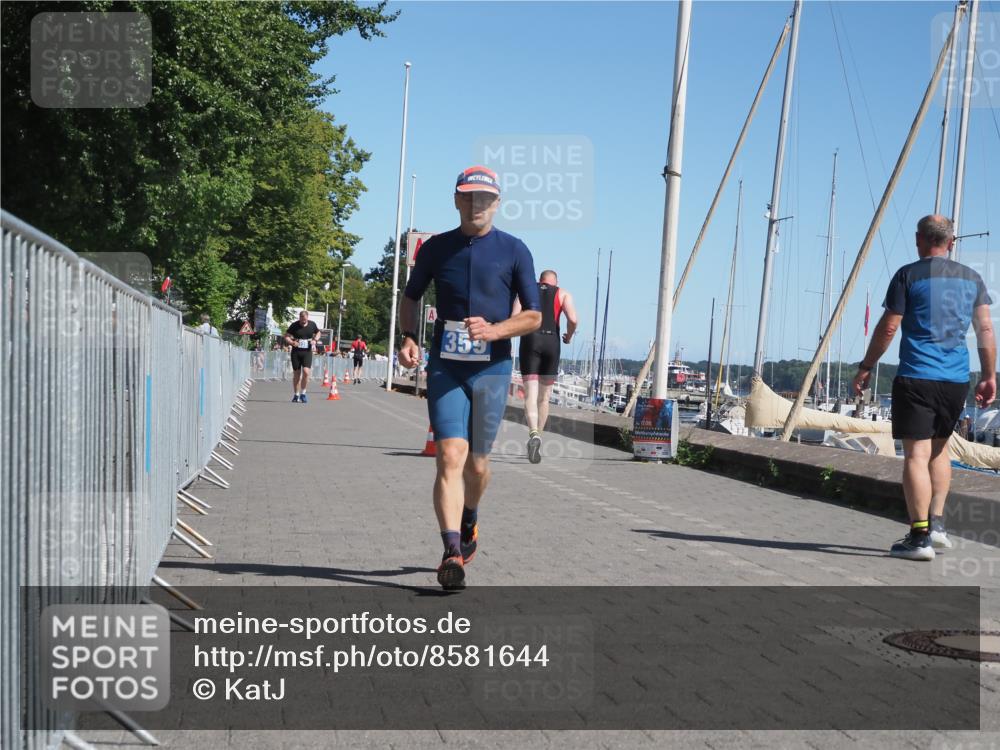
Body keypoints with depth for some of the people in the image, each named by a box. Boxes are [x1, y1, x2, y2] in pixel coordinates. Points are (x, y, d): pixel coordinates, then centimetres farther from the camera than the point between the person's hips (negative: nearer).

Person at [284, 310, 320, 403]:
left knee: (306, 372, -16)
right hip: (296, 352, 0)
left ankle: (303, 394, -2)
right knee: (296, 374, 6)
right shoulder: (294, 325, -4)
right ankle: (296, 395, 19)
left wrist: (315, 340, 0)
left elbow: (318, 333, 20)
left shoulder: (312, 325, 2)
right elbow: (286, 336, 0)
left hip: (307, 352, 0)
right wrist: (292, 342, -19)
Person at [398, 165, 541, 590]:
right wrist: (408, 339, 2)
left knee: (477, 463, 8)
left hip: (492, 369, 0)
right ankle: (452, 552, -20)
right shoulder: (436, 248, 8)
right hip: (445, 368, 0)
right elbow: (411, 297, 20)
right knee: (451, 456, -15)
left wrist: (494, 331, -16)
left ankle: (468, 523, 39)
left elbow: (533, 316, 2)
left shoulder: (514, 251, 3)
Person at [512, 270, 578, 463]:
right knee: (544, 397, 13)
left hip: (530, 341, -1)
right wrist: (568, 337, 14)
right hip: (551, 342, 1)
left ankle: (534, 434, -31)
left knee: (530, 395, -7)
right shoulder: (563, 294, 14)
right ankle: (537, 439, 15)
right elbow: (573, 319, -4)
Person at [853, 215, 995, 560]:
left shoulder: (909, 275, -3)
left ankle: (920, 537, -8)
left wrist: (866, 367, 4)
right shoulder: (971, 278, 11)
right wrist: (989, 376, 13)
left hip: (916, 377, -5)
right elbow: (985, 330, 8)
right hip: (957, 379, 5)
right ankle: (937, 523, 16)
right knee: (939, 448, 21)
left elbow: (888, 328, -4)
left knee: (916, 454, -5)